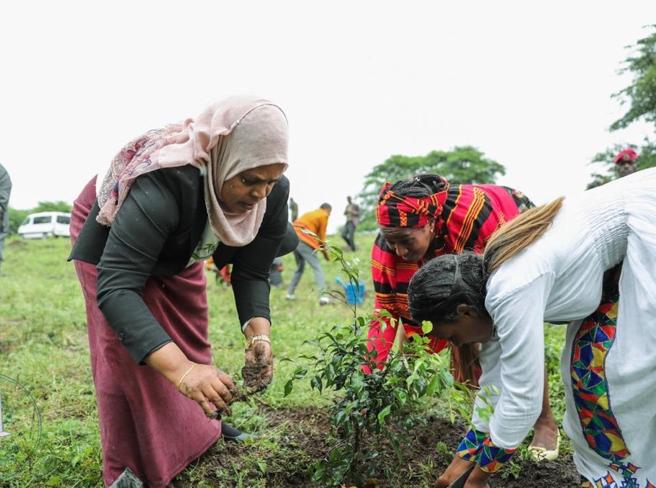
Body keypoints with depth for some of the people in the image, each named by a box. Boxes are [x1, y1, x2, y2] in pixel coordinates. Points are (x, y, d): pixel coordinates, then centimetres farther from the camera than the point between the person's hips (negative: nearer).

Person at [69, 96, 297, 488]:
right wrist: (180, 369, -61)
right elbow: (116, 288, -50)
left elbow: (252, 273, -21)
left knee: (191, 339, 12)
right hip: (111, 236, -5)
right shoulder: (163, 185, -47)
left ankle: (201, 428, 34)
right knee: (128, 353, -8)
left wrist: (259, 334, -41)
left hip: (179, 250, 5)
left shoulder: (273, 194, -29)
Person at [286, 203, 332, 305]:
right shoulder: (324, 215, 6)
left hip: (294, 238, 8)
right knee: (317, 267, -7)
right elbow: (321, 235, 3)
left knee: (300, 267, 23)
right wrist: (325, 251, 13)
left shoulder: (309, 213, 29)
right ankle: (323, 296, -20)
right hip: (304, 241, -8)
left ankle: (290, 293, 24)